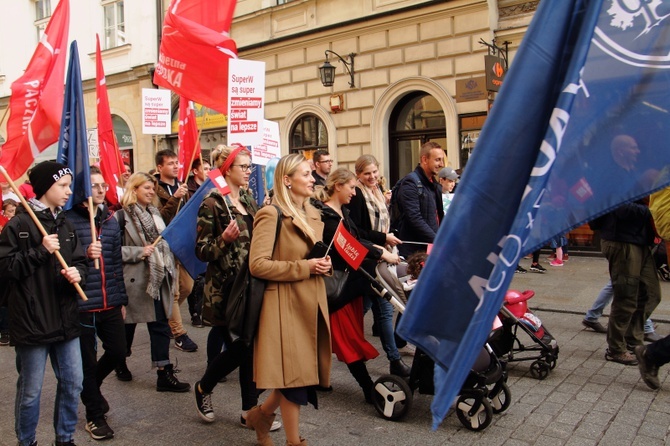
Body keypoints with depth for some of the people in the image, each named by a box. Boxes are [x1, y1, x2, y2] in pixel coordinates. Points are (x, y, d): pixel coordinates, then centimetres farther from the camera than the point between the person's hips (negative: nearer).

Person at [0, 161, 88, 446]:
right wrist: (40, 251, -19)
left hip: (65, 320, 6)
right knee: (30, 390, 8)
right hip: (32, 323, -6)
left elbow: (79, 262, 14)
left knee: (72, 383, 12)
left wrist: (78, 273, -8)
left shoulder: (65, 224, 11)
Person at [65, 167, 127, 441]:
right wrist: (85, 255, -28)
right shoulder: (70, 219, -10)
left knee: (118, 352, 12)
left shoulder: (110, 220, 8)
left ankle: (91, 385, 43)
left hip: (110, 304, 5)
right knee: (87, 361, 8)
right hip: (82, 304, -5)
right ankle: (95, 415, 26)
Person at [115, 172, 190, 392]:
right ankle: (121, 363, 35)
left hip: (158, 277, 6)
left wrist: (170, 270, 14)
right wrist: (138, 252, -19)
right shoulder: (123, 215, -9)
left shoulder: (154, 212, 13)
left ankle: (164, 373, 6)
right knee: (128, 322, 12)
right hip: (135, 278, -6)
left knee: (160, 325, 3)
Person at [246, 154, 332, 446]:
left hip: (312, 302, 8)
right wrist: (304, 268, -18)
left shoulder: (313, 214, 15)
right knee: (294, 375, 0)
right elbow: (257, 264, -19)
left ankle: (262, 414, 38)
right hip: (286, 304, -8)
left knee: (303, 372, 14)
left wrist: (323, 264, 3)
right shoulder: (271, 215, -12)